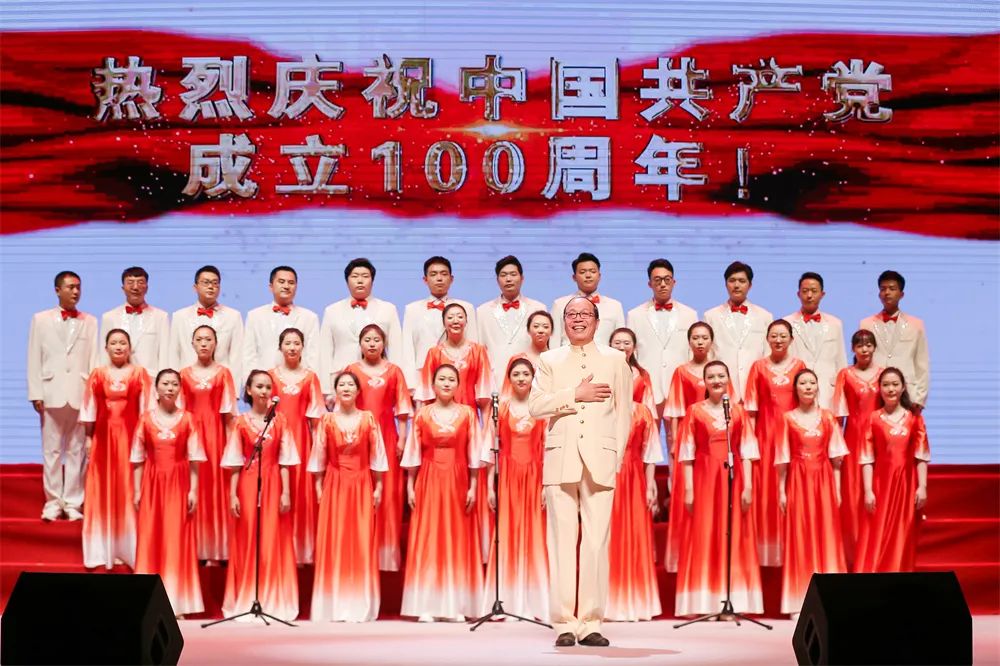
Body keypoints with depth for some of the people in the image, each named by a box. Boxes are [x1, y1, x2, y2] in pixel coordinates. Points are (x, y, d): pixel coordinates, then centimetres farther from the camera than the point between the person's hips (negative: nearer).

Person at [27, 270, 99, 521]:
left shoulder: (90, 322, 9)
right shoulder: (41, 319, 9)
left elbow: (94, 359, 4)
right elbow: (34, 359, 5)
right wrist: (36, 393, -2)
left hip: (81, 394, 0)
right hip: (52, 392, 0)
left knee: (76, 450, 2)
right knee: (52, 449, 3)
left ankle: (72, 502, 7)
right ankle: (53, 502, 9)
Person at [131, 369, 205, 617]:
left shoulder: (187, 419, 2)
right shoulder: (146, 419, 4)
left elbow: (194, 459, 1)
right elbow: (138, 458, 5)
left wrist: (193, 490, -5)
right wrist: (137, 491, 0)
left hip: (178, 484, -1)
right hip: (153, 483, 1)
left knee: (177, 539, -2)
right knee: (150, 540, 0)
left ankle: (176, 602, 3)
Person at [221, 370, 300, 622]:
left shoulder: (279, 421, 4)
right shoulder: (241, 422, 2)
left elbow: (285, 461, 3)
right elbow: (235, 463, 2)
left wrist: (286, 492, -3)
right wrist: (232, 494, -4)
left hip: (273, 484, 0)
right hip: (248, 484, 0)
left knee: (273, 542, 0)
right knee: (247, 542, 2)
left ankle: (273, 601, 7)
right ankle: (245, 601, 10)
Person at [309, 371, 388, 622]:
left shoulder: (368, 419, 3)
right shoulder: (327, 420, 3)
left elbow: (377, 455, 3)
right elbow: (319, 456, 5)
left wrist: (378, 487, 0)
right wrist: (318, 486, 1)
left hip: (362, 484, 0)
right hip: (334, 484, 0)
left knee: (362, 542, -1)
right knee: (333, 542, 0)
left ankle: (360, 604, 5)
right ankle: (334, 604, 5)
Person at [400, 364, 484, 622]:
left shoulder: (467, 413, 3)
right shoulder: (422, 414, 3)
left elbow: (474, 454, 2)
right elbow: (413, 454, 3)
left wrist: (473, 487, -2)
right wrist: (410, 487, -1)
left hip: (457, 481, 0)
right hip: (428, 481, 0)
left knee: (457, 539, 1)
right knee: (427, 539, -2)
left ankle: (456, 605, 6)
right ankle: (427, 606, -1)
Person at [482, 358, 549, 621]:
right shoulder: (500, 408, 5)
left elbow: (548, 448, 2)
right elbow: (491, 449, 4)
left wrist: (547, 485, -5)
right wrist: (490, 486, -2)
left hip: (534, 477, 0)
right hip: (507, 476, 0)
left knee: (534, 537, 0)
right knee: (507, 536, -1)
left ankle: (533, 604, 4)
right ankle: (508, 604, 2)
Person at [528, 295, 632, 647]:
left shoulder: (615, 359, 15)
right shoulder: (549, 360, 15)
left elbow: (624, 412, 10)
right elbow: (535, 405, 2)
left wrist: (618, 457, 1)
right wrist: (575, 396, -7)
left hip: (600, 460, 0)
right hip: (561, 460, 0)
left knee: (596, 542, -4)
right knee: (562, 541, -2)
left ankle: (591, 623, -1)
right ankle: (565, 623, 1)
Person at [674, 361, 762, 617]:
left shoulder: (738, 412, 8)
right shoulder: (695, 411, 3)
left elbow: (746, 452, 5)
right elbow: (687, 454, 1)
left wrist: (748, 486, -3)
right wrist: (688, 489, -6)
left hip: (733, 480, 2)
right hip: (704, 480, -2)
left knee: (734, 539, 1)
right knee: (703, 539, -3)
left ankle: (735, 602, 5)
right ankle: (704, 604, 0)